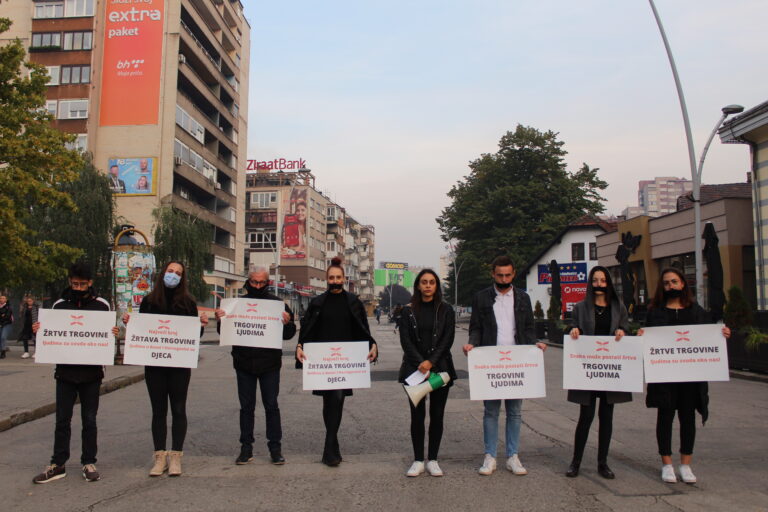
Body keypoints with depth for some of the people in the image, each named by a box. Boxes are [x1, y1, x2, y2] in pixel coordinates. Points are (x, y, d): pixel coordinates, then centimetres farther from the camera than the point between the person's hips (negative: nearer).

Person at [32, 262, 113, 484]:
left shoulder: (101, 305, 1)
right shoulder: (59, 305, 5)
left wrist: (113, 333, -16)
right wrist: (38, 330, -9)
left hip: (91, 373, -1)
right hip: (65, 372, 1)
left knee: (89, 420, 7)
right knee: (62, 420, 6)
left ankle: (89, 463, 17)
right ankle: (58, 465, 16)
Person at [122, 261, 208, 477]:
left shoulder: (188, 302, 3)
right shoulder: (149, 301, 6)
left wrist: (201, 325, -15)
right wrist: (129, 323, -9)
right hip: (154, 363, 1)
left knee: (178, 409, 3)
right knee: (158, 410, 7)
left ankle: (175, 456, 11)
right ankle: (160, 456, 14)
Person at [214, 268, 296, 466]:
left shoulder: (277, 303, 0)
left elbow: (288, 335, 1)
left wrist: (287, 323, -20)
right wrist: (220, 320, -12)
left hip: (269, 364, -1)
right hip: (244, 363, 1)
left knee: (271, 406, 6)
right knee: (246, 407, 9)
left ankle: (275, 448, 15)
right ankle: (246, 448, 19)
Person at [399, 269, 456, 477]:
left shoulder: (445, 310, 4)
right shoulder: (409, 310, 4)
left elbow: (448, 339, -3)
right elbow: (405, 340, -2)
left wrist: (431, 362, -13)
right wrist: (420, 363, -13)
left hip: (440, 368, 0)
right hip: (414, 369, 0)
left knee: (437, 415, 5)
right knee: (417, 415, 2)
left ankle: (433, 460, 15)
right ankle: (418, 460, 11)